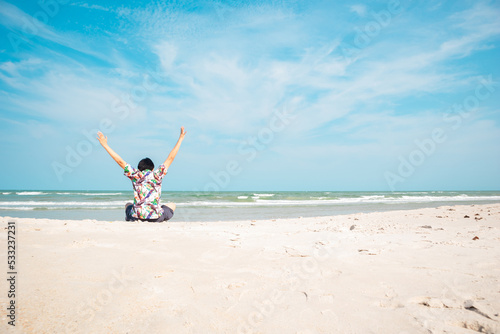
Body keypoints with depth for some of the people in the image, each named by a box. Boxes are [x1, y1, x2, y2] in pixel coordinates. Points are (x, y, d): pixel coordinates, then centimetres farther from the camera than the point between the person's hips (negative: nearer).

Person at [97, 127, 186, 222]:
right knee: (172, 205, 27)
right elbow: (170, 158, 8)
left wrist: (105, 145, 17)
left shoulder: (135, 175, 3)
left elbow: (120, 161, 9)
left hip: (137, 217, 2)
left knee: (128, 205, 36)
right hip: (156, 218, -2)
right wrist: (180, 139, 14)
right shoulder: (157, 175, 2)